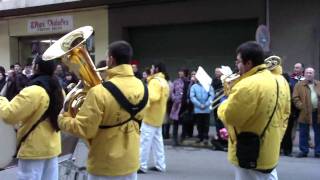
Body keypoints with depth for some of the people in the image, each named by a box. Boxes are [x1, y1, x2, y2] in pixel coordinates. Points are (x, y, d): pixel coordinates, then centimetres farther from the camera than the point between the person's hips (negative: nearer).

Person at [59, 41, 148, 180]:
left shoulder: (99, 92, -25)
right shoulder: (141, 87, -5)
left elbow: (83, 129, -20)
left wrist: (62, 119, -2)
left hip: (105, 166, -5)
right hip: (131, 162, 6)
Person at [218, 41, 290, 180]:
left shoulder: (248, 86, -25)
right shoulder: (281, 82, 3)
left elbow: (227, 116, -20)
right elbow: (284, 114, 12)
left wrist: (226, 102, 0)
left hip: (250, 154, -8)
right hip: (271, 152, 8)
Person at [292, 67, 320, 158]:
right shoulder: (299, 85, 1)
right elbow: (295, 98, -4)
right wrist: (301, 106, -16)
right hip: (305, 113, -2)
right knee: (303, 133, 4)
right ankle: (304, 151, 14)